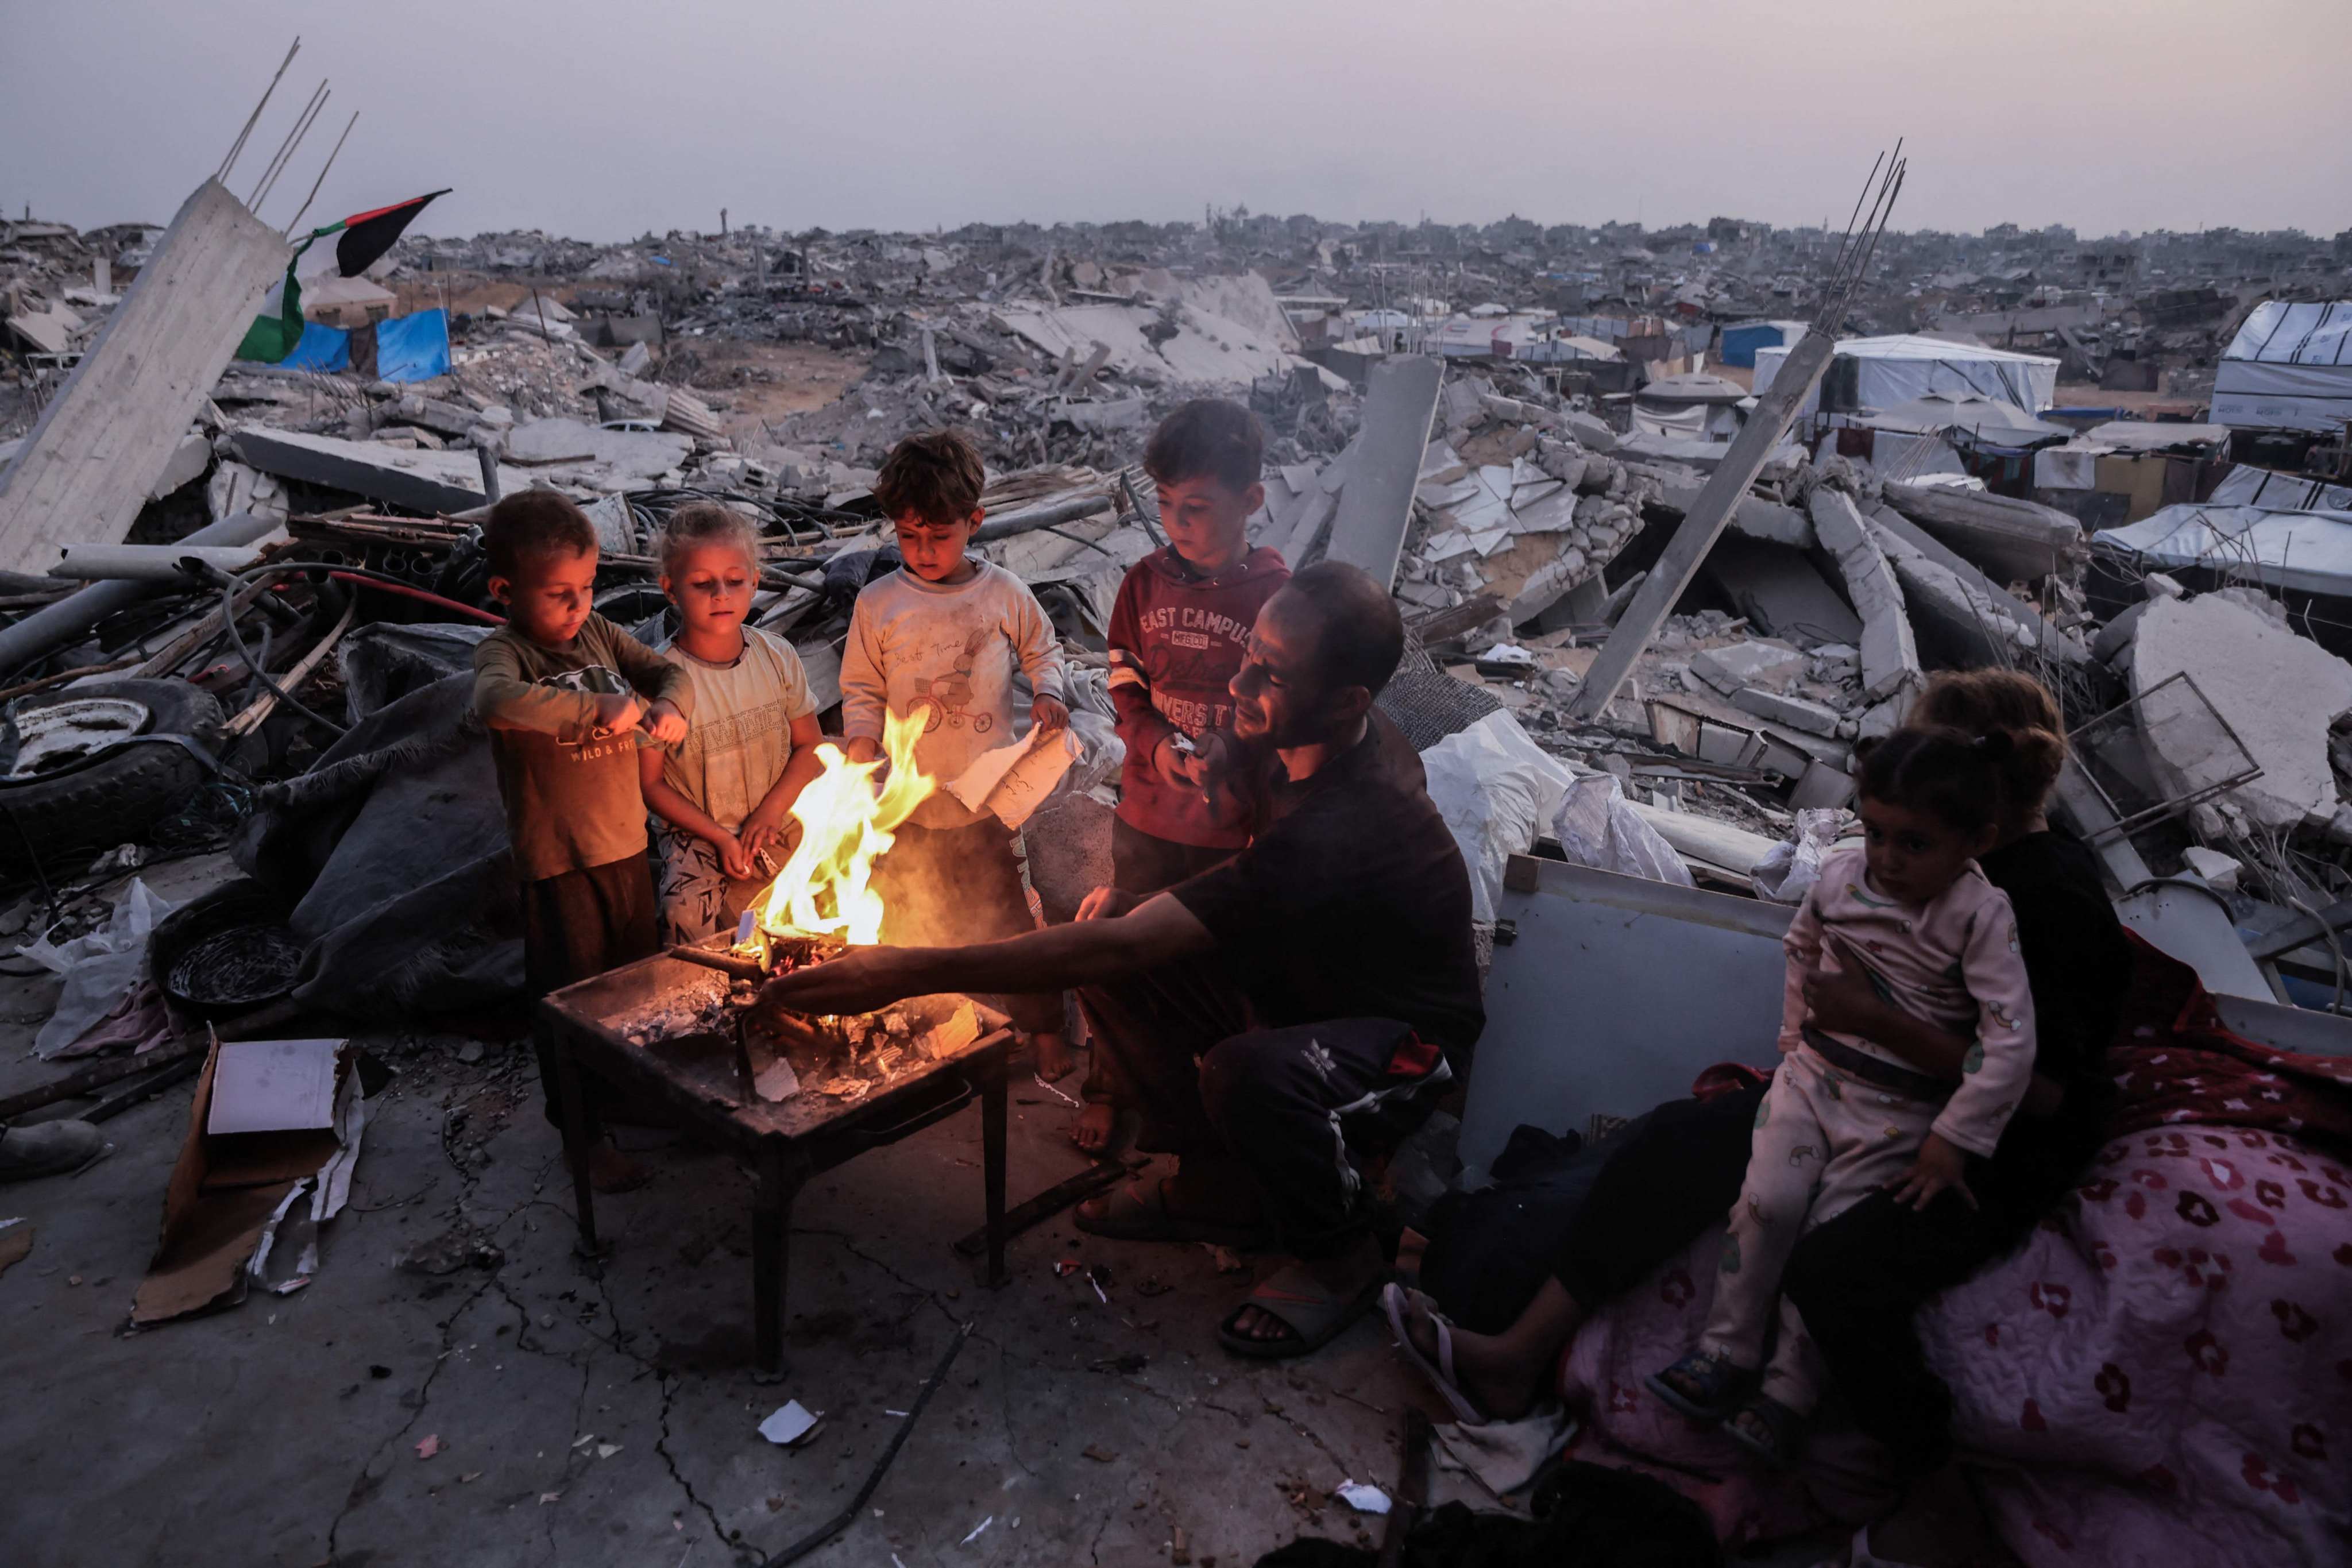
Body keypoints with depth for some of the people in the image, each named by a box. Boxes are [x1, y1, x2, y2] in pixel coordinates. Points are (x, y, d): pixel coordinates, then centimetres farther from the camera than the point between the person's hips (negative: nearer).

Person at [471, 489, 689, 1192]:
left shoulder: (598, 633, 4)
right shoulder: (503, 652, -15)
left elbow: (670, 671, 9)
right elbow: (498, 701, -37)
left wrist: (667, 706, -14)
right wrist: (603, 706, -35)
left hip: (626, 845, 7)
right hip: (558, 861, -6)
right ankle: (585, 1134, 25)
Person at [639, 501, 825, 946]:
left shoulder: (778, 657, -2)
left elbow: (809, 745, 4)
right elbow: (650, 782, -7)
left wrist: (768, 813, -9)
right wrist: (719, 837, -13)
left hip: (776, 824, 3)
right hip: (696, 834, -3)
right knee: (689, 914, -28)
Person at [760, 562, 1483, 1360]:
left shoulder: (1342, 828, -38)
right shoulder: (1294, 734, -11)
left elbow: (1118, 946, -42)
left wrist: (908, 971, -40)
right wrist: (1137, 892, -7)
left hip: (1405, 1032, -8)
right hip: (1299, 977, 8)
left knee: (1250, 1073, -40)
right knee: (1112, 975, -6)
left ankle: (1340, 1255, -7)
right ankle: (1219, 1187, 9)